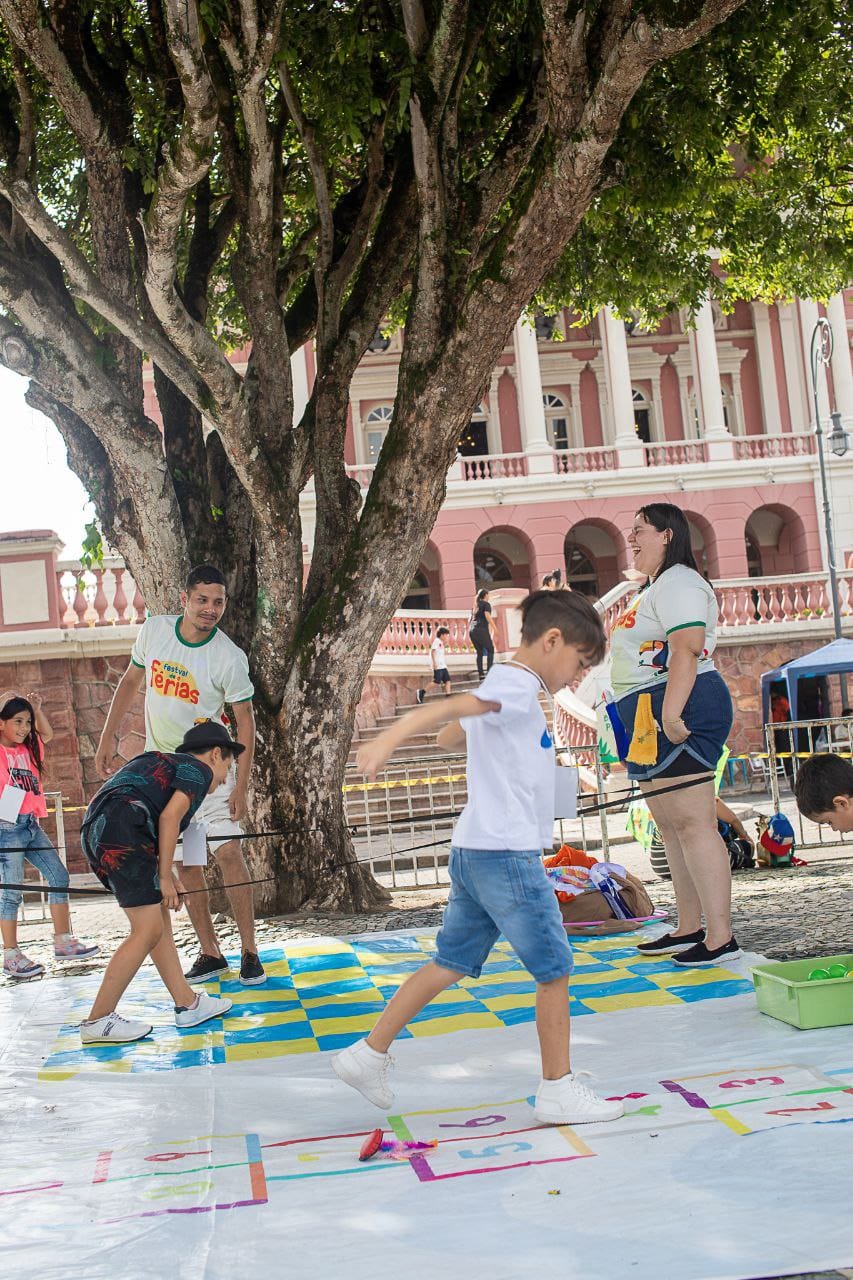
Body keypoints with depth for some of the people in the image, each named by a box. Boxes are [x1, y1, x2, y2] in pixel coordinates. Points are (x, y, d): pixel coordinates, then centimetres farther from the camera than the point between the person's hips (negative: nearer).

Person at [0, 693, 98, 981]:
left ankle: (63, 941, 15)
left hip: (31, 824, 8)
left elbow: (47, 734, 27)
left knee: (59, 877, 7)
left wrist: (36, 708, 15)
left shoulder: (27, 748, 14)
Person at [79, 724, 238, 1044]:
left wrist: (168, 878, 24)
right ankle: (97, 1021, -2)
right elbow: (169, 818, -7)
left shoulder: (166, 764, 33)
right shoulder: (199, 770, 7)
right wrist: (164, 878, -3)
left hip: (95, 831, 10)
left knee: (160, 919, 16)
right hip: (121, 830, -10)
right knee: (148, 931, -5)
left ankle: (187, 1004, 20)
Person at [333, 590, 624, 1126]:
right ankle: (558, 1090, 9)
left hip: (474, 854, 10)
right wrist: (389, 739, -46)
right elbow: (445, 708, -30)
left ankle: (370, 1053, 16)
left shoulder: (503, 690, 17)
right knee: (555, 970, 1)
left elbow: (450, 734, 32)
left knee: (451, 964, 14)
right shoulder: (518, 685, -13)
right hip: (508, 854, -10)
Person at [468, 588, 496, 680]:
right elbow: (487, 616, -14)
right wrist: (494, 628, -14)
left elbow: (470, 619, 23)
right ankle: (489, 671, -10)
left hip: (472, 630, 7)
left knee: (479, 652, 10)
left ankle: (481, 674, 3)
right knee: (490, 650, 2)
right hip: (482, 630, -7)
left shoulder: (475, 606, 22)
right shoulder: (486, 604, 1)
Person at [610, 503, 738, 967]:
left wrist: (671, 713, -30)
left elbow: (686, 649, -23)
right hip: (654, 718, 12)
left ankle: (720, 936, -11)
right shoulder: (656, 587, 25)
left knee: (692, 823, -12)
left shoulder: (678, 583, -10)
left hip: (679, 711, -12)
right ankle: (689, 928, 20)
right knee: (670, 825, 13)